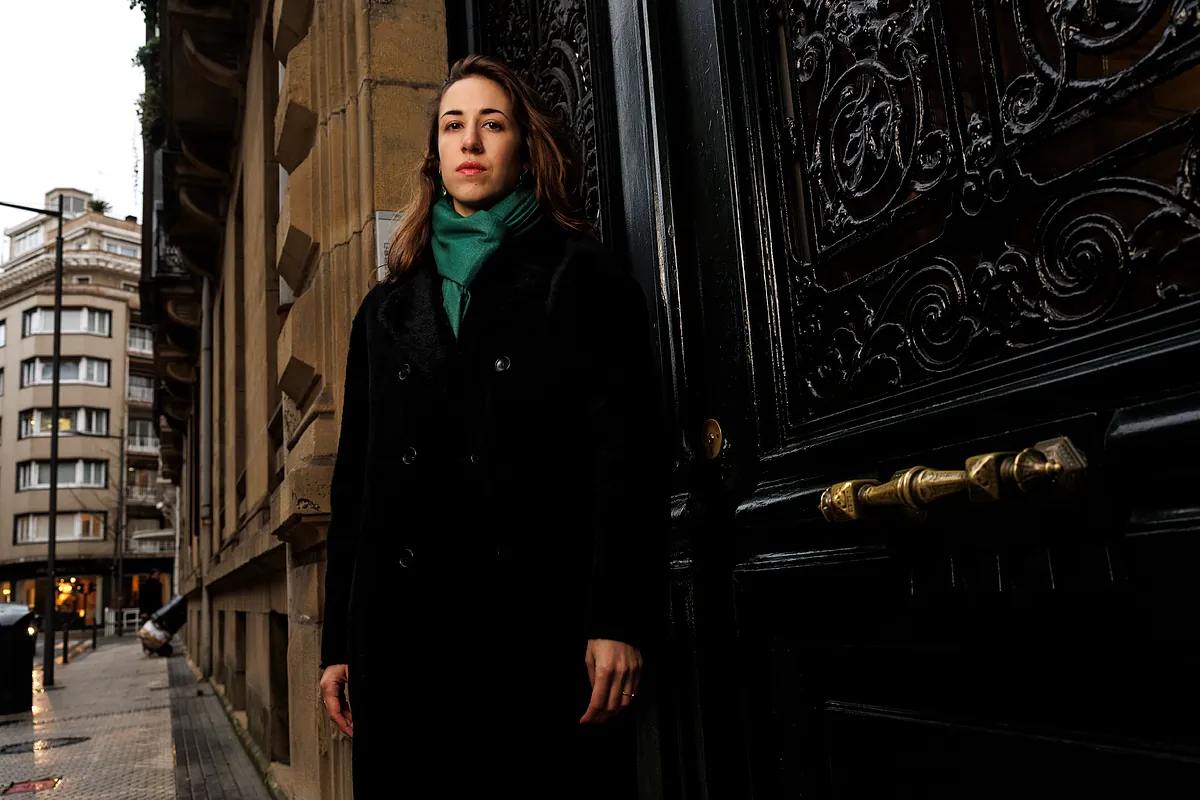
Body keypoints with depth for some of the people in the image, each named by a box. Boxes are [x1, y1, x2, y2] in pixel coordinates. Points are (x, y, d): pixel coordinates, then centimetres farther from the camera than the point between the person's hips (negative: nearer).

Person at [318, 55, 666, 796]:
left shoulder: (582, 278, 7)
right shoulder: (387, 309, 19)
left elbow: (628, 449, -4)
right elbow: (355, 478, 17)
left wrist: (620, 621, -14)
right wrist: (338, 642, 12)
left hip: (543, 626, -3)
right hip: (404, 635, 4)